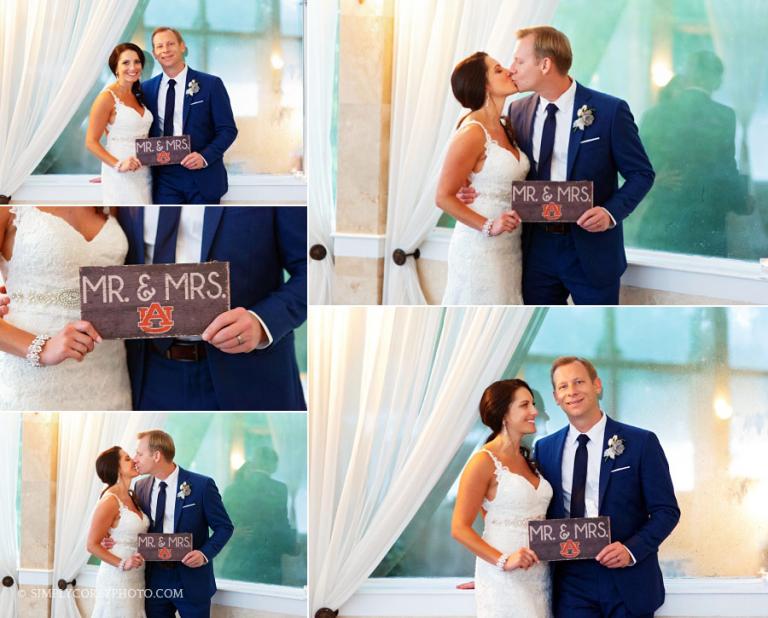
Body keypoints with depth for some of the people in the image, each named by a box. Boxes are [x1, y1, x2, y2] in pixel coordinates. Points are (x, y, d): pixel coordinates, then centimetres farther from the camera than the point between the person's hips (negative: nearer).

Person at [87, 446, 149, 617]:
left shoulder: (131, 497, 10)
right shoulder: (110, 501, -14)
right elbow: (92, 545, -13)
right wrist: (122, 564, -21)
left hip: (136, 578, 8)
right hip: (118, 579, -8)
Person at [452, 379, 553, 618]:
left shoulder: (527, 459, 13)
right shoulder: (484, 462, -9)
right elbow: (460, 528, -12)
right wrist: (503, 561, -22)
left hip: (538, 576, 7)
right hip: (504, 579, -7)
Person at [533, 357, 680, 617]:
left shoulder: (641, 443, -1)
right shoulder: (544, 449, 9)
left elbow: (666, 510, -1)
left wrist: (632, 549, -16)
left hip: (628, 584, -2)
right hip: (571, 584, 2)